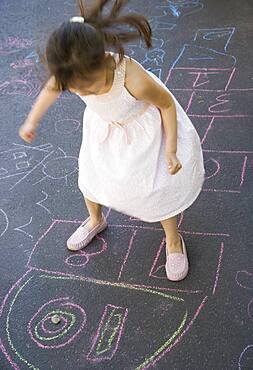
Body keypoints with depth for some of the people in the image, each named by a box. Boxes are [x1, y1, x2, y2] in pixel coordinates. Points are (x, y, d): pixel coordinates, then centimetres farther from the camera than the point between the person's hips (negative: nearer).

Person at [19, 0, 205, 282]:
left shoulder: (134, 80, -43)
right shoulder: (74, 73, -30)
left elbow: (167, 104, -23)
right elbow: (51, 89, -4)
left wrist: (171, 150, -20)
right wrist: (31, 122, 9)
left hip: (144, 128, -4)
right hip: (103, 126, 5)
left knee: (156, 184, 4)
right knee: (90, 174, 16)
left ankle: (173, 240, 32)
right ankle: (95, 220, 49)